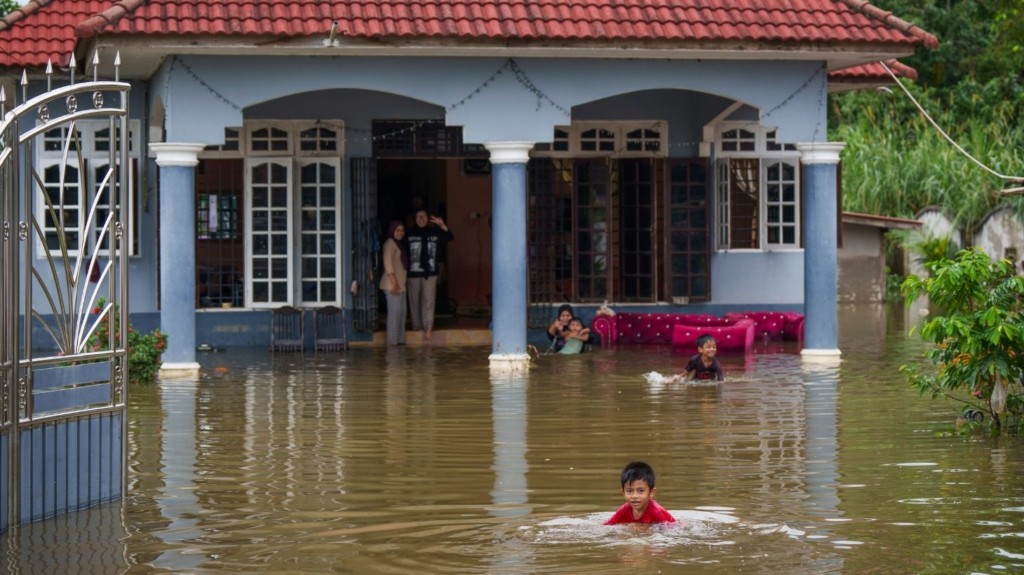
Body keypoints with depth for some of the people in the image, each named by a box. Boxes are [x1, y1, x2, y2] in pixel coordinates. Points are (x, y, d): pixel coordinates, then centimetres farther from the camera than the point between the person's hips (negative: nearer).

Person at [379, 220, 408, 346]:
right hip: (393, 284, -10)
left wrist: (398, 283, 15)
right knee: (395, 312, -10)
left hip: (400, 284, 10)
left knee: (401, 312, 10)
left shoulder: (399, 244, 21)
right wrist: (394, 282, -23)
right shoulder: (390, 243, -8)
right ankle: (393, 340, -9)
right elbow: (388, 263, -18)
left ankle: (400, 340, 15)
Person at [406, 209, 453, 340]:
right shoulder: (410, 234, 0)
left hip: (430, 273, 0)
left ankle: (428, 327, -8)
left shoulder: (434, 232, 7)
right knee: (415, 301, 7)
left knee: (429, 301, -7)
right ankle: (417, 326, 18)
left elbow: (450, 237, 2)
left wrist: (442, 225, -14)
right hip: (413, 273, 0)